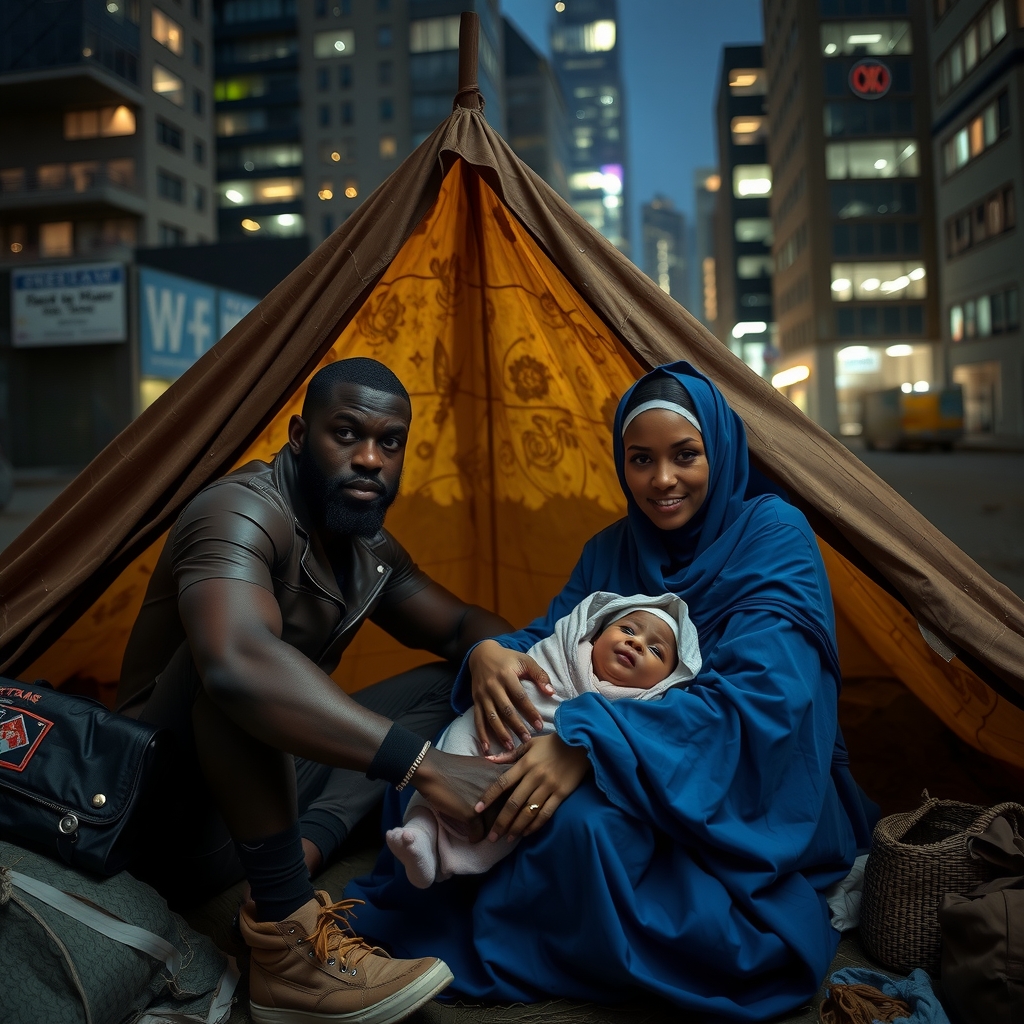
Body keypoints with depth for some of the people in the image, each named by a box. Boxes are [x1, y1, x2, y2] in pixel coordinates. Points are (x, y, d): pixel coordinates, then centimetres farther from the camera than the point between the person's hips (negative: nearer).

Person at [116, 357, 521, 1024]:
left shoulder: (370, 548, 4)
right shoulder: (244, 512, -25)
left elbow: (460, 624, 11)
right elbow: (236, 663, -44)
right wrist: (421, 763, -47)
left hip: (262, 789, 8)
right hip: (176, 815, -8)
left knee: (444, 685, 2)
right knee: (232, 638, -35)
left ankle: (304, 848, -18)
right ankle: (289, 933, -30)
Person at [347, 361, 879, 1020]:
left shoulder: (775, 534, -12)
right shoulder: (611, 551, 6)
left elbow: (758, 691, -25)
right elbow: (550, 636, 4)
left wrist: (595, 740, -36)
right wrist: (491, 653, -23)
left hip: (752, 795, -4)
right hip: (643, 782, 5)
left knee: (586, 819, -33)